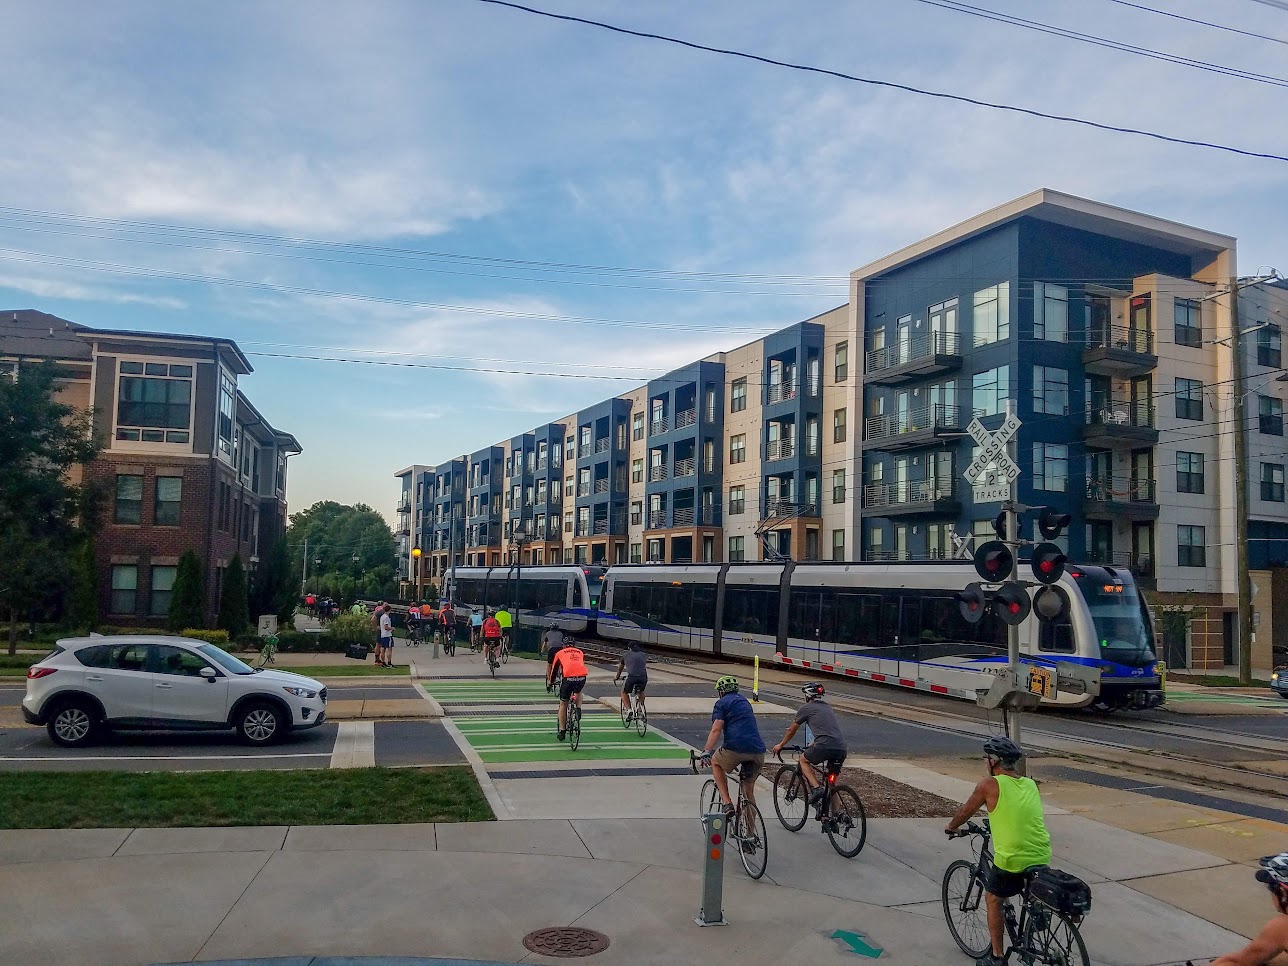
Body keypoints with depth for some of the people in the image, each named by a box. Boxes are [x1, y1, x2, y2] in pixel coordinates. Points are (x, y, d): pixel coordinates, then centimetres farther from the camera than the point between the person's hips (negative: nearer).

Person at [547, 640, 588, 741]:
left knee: (563, 704, 16)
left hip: (568, 677, -2)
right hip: (582, 676, 2)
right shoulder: (580, 652, 30)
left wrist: (549, 683, 47)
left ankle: (562, 731, 18)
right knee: (578, 692, 37)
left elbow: (554, 669, 31)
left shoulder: (560, 653, 24)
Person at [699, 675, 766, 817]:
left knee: (715, 762, 24)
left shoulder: (722, 703, 7)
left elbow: (716, 730, -7)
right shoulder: (745, 701, 28)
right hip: (758, 751, 6)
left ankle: (727, 803, 10)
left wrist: (706, 751, -11)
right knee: (749, 790, 19)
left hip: (736, 747, -6)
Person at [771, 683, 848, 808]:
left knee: (804, 760, 21)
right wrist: (813, 744, 58)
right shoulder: (828, 707, 28)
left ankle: (816, 788, 3)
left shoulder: (805, 708, 11)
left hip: (825, 746, -5)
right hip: (842, 749, 6)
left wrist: (780, 745, 38)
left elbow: (791, 730, 23)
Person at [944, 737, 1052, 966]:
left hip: (1011, 860, -5)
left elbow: (964, 812, 8)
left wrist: (951, 827, 27)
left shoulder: (989, 785, -5)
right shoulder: (1031, 784, 11)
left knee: (994, 900, 17)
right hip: (1042, 858, 5)